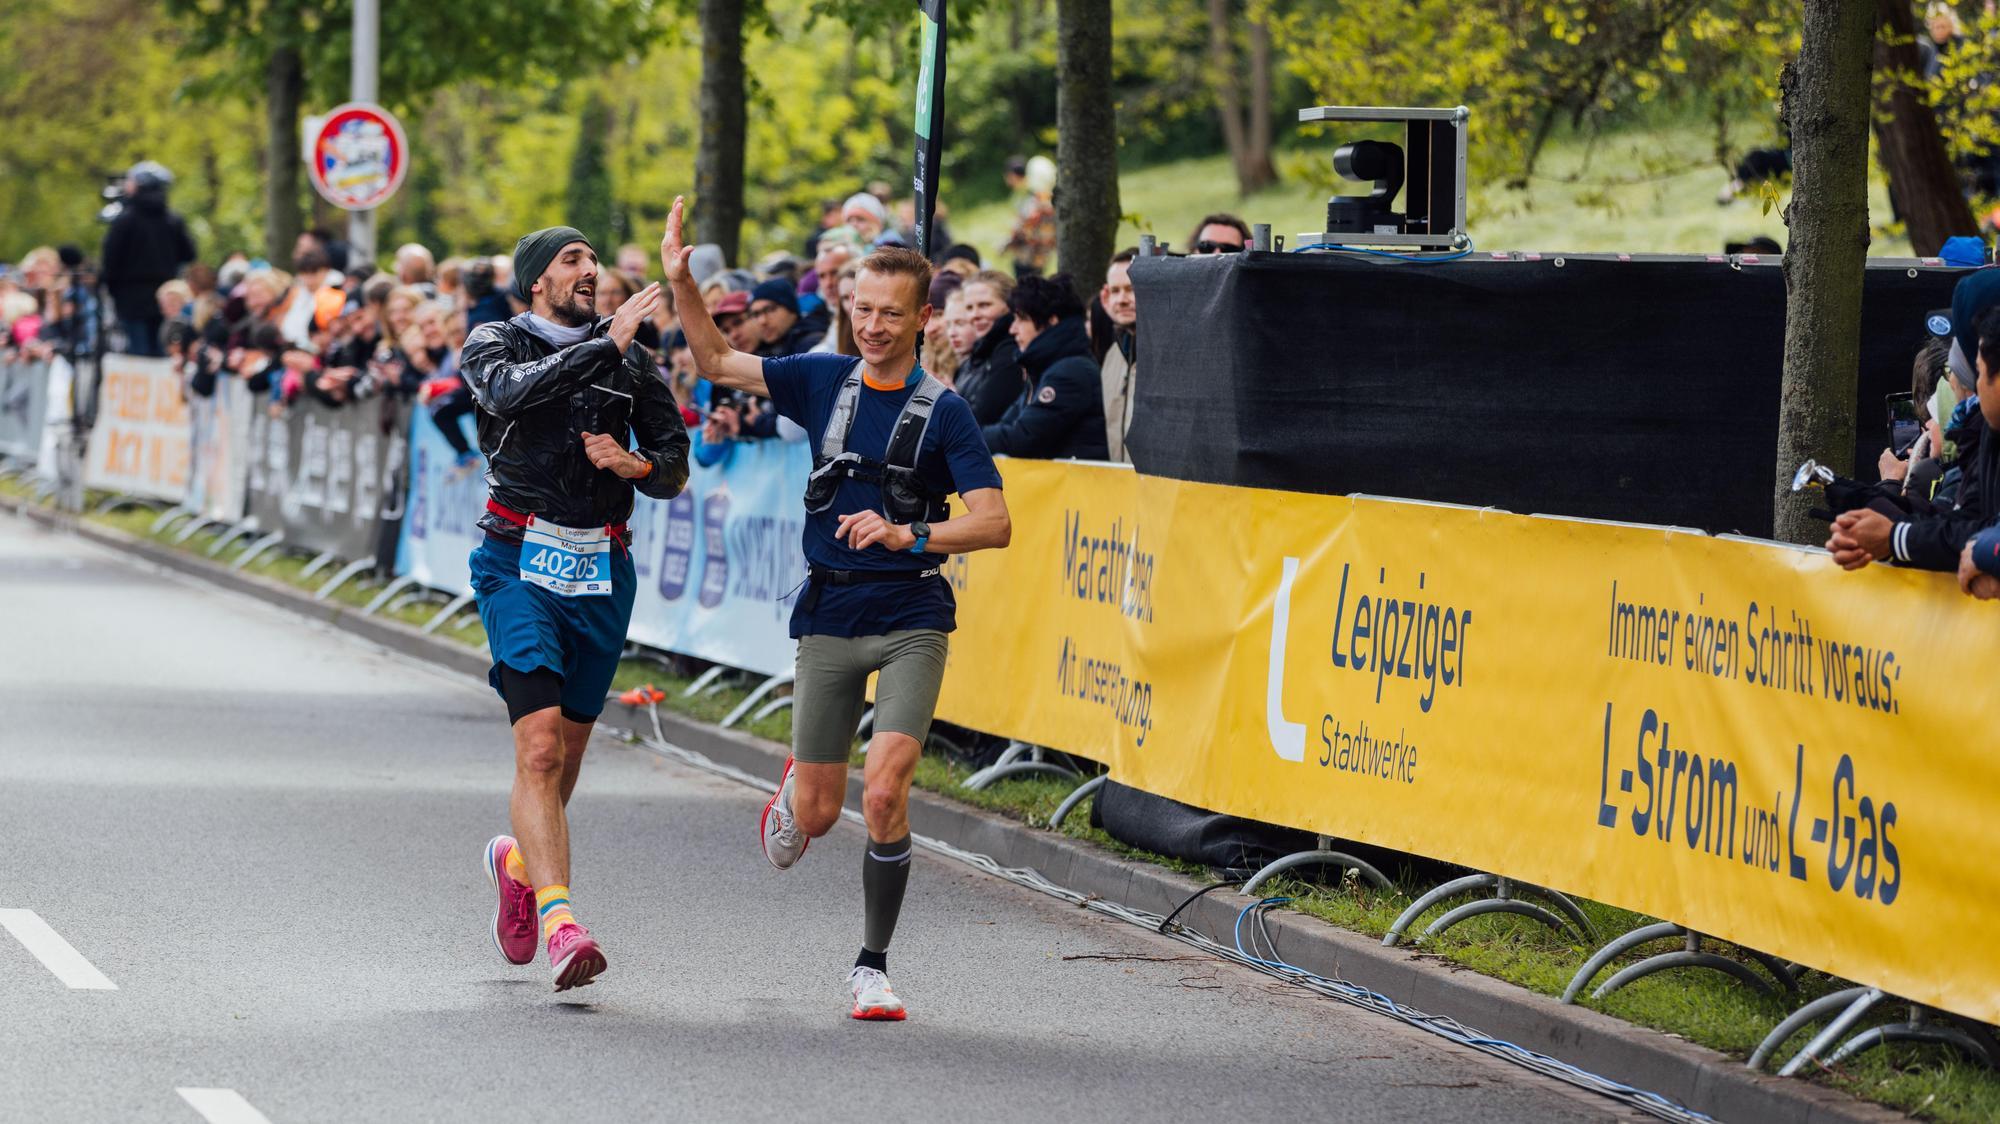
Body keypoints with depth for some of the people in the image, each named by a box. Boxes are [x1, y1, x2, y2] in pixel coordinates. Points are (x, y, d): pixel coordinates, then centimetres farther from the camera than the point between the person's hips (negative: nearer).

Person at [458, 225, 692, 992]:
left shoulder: (630, 360, 10)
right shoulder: (494, 344, 1)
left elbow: (675, 470, 11)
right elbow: (511, 391, -23)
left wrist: (636, 465, -11)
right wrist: (606, 346, -26)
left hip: (602, 572, 4)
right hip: (521, 563, -4)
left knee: (569, 752, 13)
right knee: (540, 745, -18)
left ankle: (519, 860, 43)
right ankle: (559, 925, -26)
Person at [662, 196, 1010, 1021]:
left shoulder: (942, 411, -6)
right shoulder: (824, 381, 5)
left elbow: (993, 523, -11)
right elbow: (718, 363, 13)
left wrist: (909, 534, -25)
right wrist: (681, 284, 1)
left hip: (910, 618, -3)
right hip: (828, 613, 3)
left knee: (885, 793, -18)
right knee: (818, 814, 5)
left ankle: (872, 966, -2)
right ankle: (791, 792, 45)